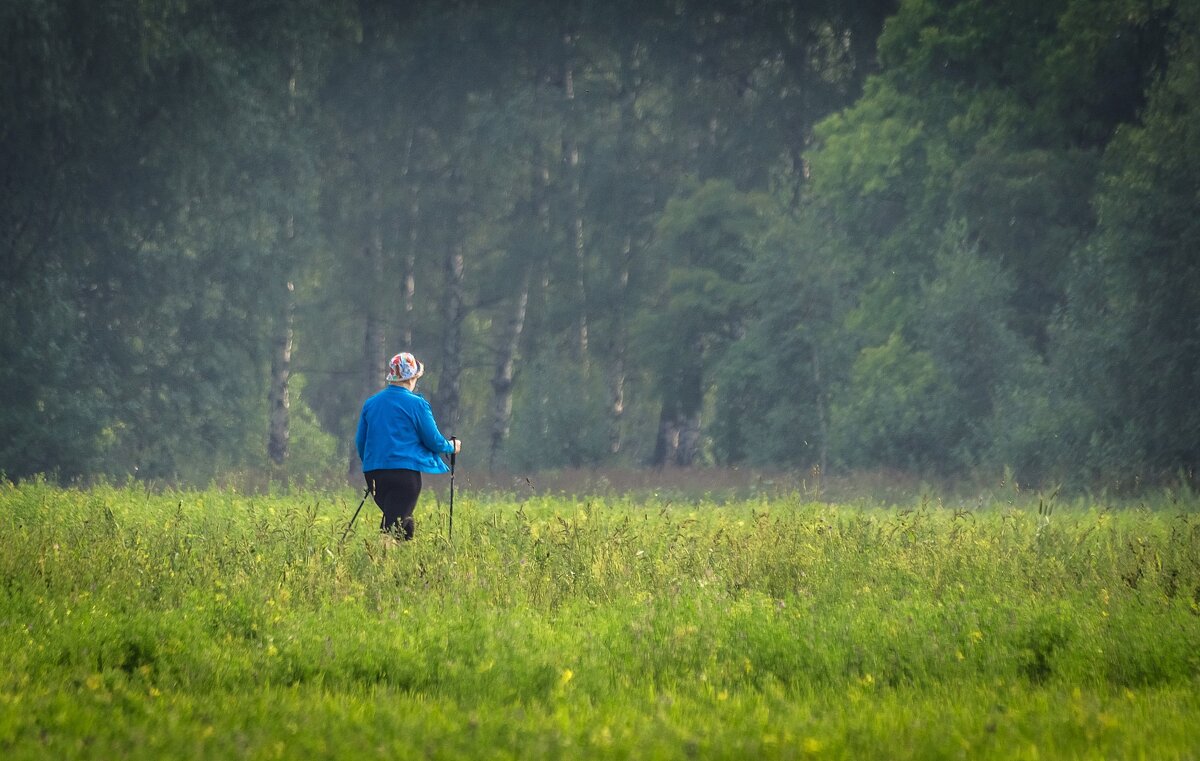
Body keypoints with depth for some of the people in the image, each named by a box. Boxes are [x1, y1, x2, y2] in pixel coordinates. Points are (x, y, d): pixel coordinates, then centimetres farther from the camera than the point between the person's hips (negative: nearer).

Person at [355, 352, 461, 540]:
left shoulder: (370, 404, 10)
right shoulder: (416, 404, -6)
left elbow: (360, 442, 15)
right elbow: (433, 440, -2)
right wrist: (451, 447, 19)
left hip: (373, 473, 6)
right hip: (405, 472, -6)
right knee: (393, 525, -7)